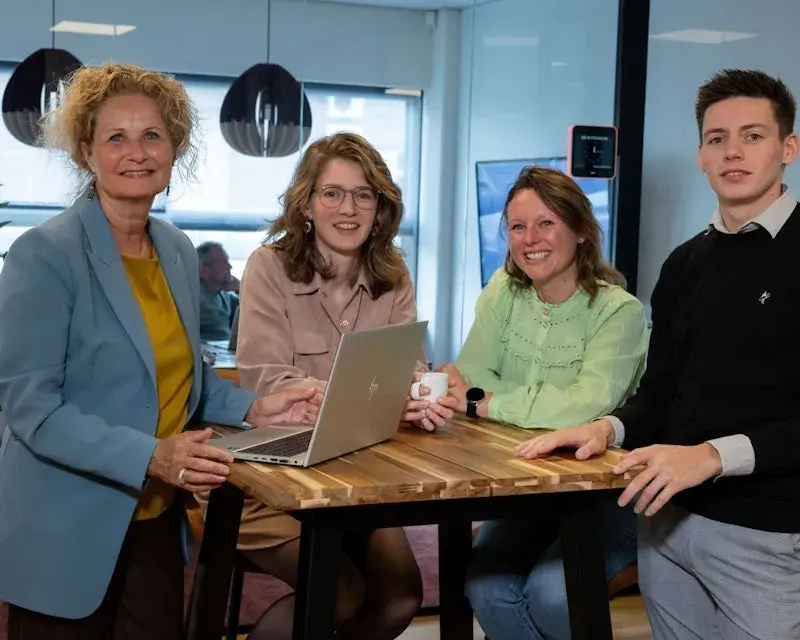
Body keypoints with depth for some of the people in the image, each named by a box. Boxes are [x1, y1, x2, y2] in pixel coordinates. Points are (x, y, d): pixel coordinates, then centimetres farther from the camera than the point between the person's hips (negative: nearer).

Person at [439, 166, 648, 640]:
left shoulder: (618, 311, -16)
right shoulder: (504, 290, 2)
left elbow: (587, 404, -29)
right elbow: (475, 375, -5)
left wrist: (477, 402, -27)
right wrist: (444, 386, -29)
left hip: (607, 493, -4)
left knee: (551, 592, -24)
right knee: (487, 586, -18)